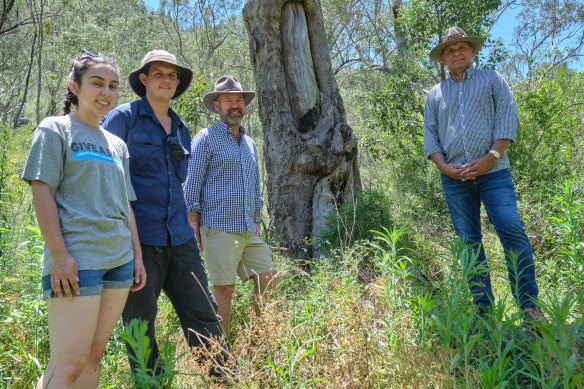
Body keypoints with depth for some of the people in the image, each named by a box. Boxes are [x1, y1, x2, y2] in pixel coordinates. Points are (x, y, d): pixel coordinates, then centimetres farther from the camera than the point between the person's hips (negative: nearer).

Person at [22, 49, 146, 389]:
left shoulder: (117, 144, 19)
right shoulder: (55, 129, 1)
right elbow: (42, 193, -7)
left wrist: (137, 256, 15)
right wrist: (59, 255, -15)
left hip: (119, 260, 6)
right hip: (77, 259, -6)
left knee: (94, 355, 10)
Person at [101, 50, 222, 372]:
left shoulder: (181, 129, 18)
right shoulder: (123, 118, -1)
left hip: (180, 237, 5)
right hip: (139, 237, -5)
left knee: (203, 315, 5)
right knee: (140, 323, 5)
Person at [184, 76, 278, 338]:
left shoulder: (250, 143, 19)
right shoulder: (206, 138, -2)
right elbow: (191, 186, -5)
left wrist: (256, 221, 17)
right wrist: (194, 228, -10)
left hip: (248, 229, 7)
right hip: (219, 228, -7)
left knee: (269, 279, 6)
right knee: (224, 289, -2)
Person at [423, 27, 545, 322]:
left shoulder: (491, 79, 13)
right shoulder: (436, 93, 19)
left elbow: (509, 119, 2)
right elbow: (430, 135, 13)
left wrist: (490, 158, -11)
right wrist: (444, 167, -4)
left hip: (493, 172, -2)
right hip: (454, 178, 3)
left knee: (513, 232, -14)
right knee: (469, 242, 2)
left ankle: (529, 304, -5)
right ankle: (484, 307, 8)